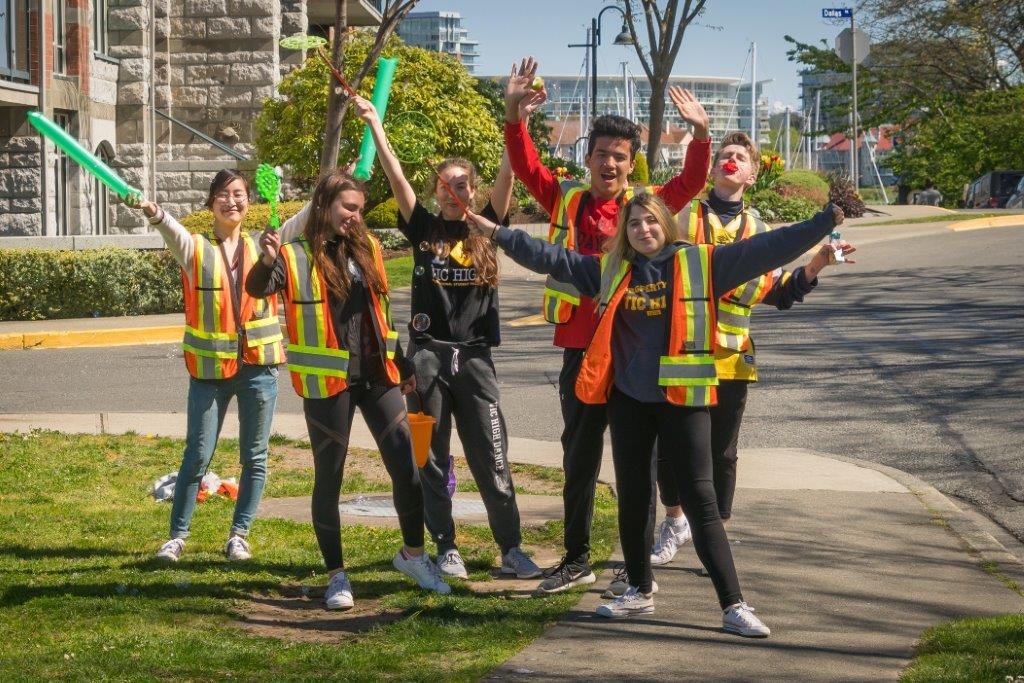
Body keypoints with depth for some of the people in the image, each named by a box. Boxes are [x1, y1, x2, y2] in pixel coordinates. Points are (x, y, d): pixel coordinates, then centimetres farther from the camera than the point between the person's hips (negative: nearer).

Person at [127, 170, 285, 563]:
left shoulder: (261, 245, 6)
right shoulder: (194, 248, -1)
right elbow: (172, 229, -23)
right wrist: (155, 213, -46)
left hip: (259, 367, 2)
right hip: (210, 368, -2)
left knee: (254, 456, 6)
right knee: (197, 456, 1)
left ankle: (239, 534, 18)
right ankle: (178, 535, 12)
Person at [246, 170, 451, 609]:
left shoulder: (366, 249, 9)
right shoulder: (296, 256, -6)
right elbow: (257, 289, -23)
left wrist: (402, 366, 21)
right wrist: (268, 260, -44)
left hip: (377, 376, 4)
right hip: (326, 383, -4)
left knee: (407, 469, 5)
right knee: (329, 478, 5)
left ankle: (413, 554, 25)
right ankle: (337, 575, 17)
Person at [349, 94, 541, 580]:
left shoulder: (485, 229, 6)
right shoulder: (423, 228, 6)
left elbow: (507, 177, -5)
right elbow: (396, 176, -3)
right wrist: (373, 123, -11)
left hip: (474, 357, 0)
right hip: (428, 354, 0)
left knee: (491, 459, 0)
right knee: (432, 460, 5)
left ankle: (512, 550, 5)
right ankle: (446, 549, 14)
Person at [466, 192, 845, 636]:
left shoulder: (702, 263, -3)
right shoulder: (609, 270, 7)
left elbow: (768, 248, -6)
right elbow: (550, 257, 11)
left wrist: (825, 221, -12)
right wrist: (495, 232, 8)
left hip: (683, 399, -4)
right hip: (628, 400, 4)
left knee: (699, 499, -6)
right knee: (631, 498, 13)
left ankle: (734, 605, -4)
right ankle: (640, 591, 31)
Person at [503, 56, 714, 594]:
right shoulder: (566, 201, 6)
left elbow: (691, 183, -12)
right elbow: (526, 165, -2)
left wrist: (699, 133, -27)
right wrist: (514, 113, -16)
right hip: (580, 348, 3)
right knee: (579, 455, 13)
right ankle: (576, 560, 25)